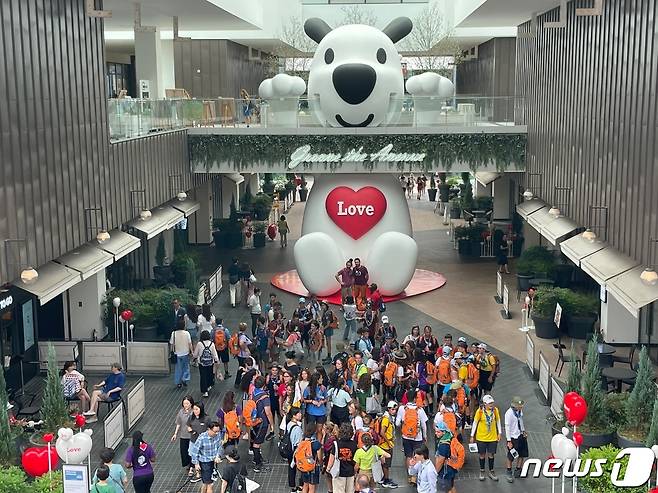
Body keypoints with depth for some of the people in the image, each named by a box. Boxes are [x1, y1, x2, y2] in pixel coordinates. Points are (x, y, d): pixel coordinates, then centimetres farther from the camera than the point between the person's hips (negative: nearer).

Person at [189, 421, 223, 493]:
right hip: (204, 463, -5)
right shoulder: (202, 438, -26)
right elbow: (195, 451, -17)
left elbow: (219, 446, 5)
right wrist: (196, 464, -14)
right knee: (209, 484, -2)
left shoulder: (217, 435, -11)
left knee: (205, 483, 23)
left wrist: (217, 456, -9)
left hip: (213, 461, 5)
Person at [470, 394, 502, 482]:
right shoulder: (480, 411, -14)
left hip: (492, 437, 2)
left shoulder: (495, 410, -7)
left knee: (491, 454, 9)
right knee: (482, 455, 10)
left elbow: (498, 421, 7)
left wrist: (499, 433, 7)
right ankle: (482, 472, 26)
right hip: (481, 437, -2)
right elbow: (475, 423, -5)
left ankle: (491, 472, 25)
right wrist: (472, 436, -2)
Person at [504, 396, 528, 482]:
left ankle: (518, 471, 30)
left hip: (521, 436, 7)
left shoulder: (520, 411, -1)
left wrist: (524, 431, 14)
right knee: (511, 457, 5)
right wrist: (509, 441, -18)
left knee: (522, 455, 14)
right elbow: (507, 427, -19)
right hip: (513, 437, -7)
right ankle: (509, 473, 21)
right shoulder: (509, 413, -22)